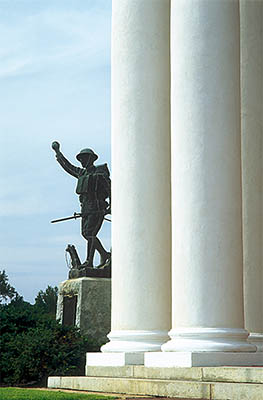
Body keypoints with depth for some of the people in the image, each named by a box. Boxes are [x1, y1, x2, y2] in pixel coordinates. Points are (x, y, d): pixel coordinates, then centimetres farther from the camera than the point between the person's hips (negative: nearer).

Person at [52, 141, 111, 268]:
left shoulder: (100, 173, -4)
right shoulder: (82, 173, 17)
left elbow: (111, 190, -6)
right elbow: (67, 166, 29)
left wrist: (111, 207, -13)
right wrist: (57, 152, 33)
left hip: (97, 208, -8)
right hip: (85, 209, 8)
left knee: (90, 234, -15)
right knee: (86, 234, 6)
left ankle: (89, 262, -17)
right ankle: (104, 254, 16)